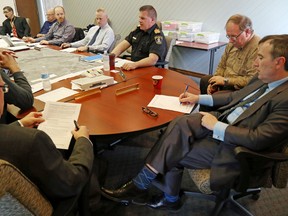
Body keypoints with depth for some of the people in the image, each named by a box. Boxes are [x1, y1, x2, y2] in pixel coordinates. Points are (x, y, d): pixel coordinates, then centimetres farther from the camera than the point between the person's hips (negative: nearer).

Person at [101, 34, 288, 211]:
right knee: (181, 123, -18)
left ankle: (140, 185, 11)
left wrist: (216, 126, -19)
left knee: (173, 154, -14)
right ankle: (170, 199, -5)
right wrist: (199, 98, 12)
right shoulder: (263, 79, 6)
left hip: (234, 146, -7)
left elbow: (258, 140, -25)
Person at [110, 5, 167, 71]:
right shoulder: (137, 30, 10)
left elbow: (152, 60, -28)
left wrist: (134, 65, -42)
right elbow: (123, 45, 8)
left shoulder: (158, 36, -14)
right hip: (133, 68, 7)